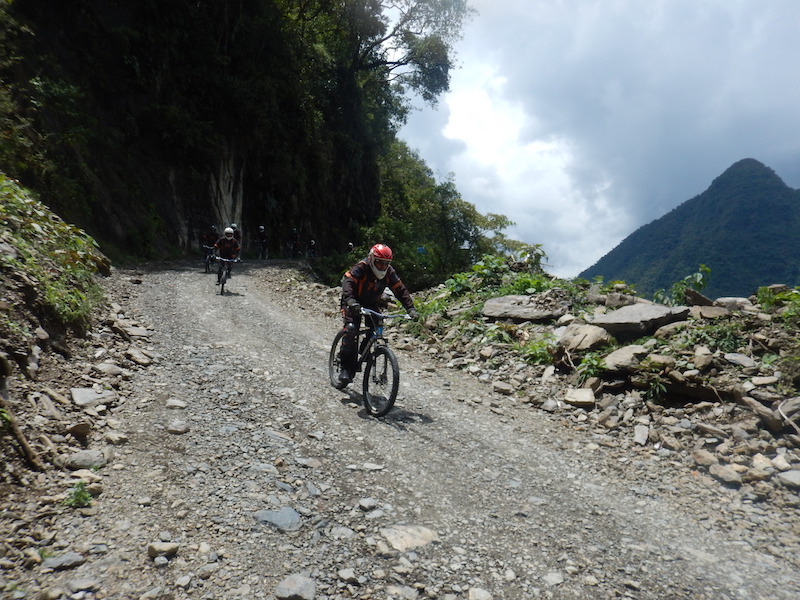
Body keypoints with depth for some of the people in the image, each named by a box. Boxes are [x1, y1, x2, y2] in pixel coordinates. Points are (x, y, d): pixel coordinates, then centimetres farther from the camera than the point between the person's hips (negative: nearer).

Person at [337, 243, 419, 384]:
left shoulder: (389, 272, -11)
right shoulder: (361, 267, -25)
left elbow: (401, 290, -9)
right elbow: (347, 282, -36)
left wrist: (410, 309, -20)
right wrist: (350, 301, -54)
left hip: (372, 304, 5)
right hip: (354, 303, -5)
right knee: (351, 328, -24)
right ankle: (345, 367, -17)